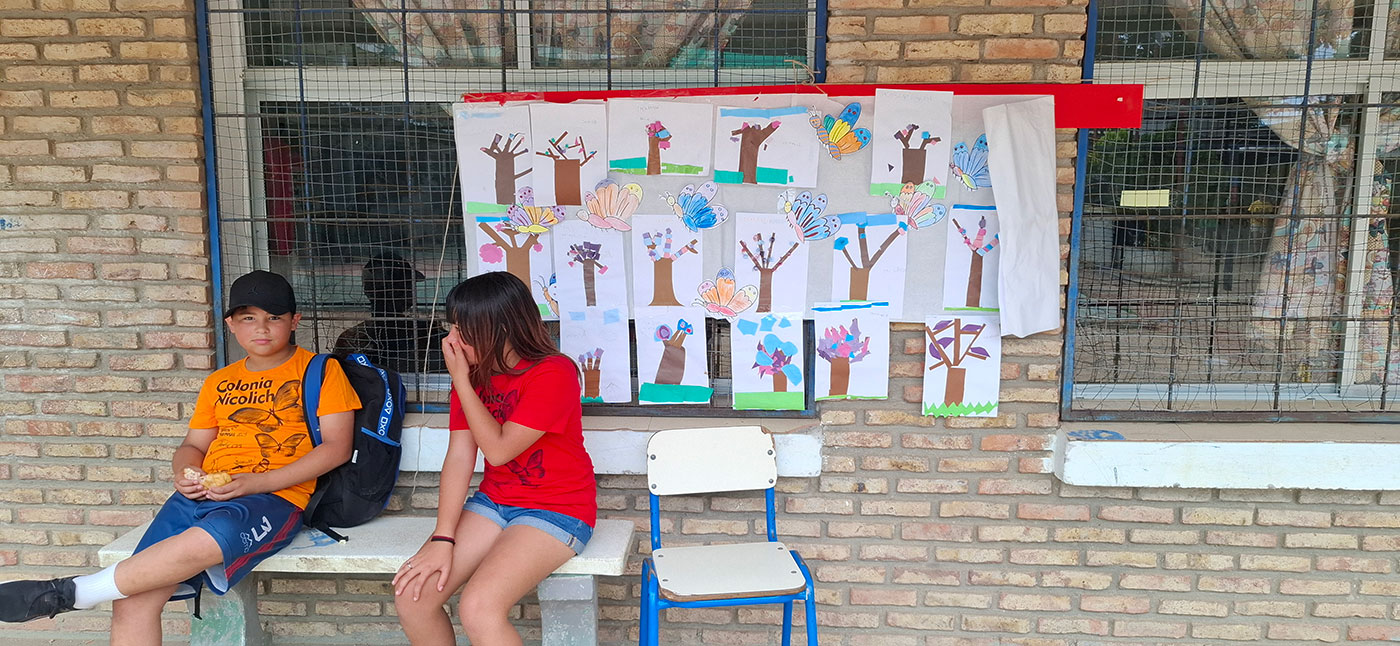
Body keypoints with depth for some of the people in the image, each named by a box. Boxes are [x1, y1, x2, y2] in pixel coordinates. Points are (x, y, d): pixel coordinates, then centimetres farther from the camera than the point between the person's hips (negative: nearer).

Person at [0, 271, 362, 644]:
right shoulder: (219, 382, 22)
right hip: (202, 495, 6)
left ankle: (69, 593, -17)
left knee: (200, 542, -36)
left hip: (274, 497, -5)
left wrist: (255, 482, -12)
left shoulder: (320, 370, 4)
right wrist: (185, 473, 1)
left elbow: (337, 447, -5)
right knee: (133, 602, -17)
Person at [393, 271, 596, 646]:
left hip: (558, 508, -6)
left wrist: (461, 381, -15)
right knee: (411, 594, -10)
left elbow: (498, 450, -18)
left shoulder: (553, 374, -19)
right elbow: (459, 457, -4)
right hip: (494, 501, 7)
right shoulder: (472, 372, 3)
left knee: (479, 608, -26)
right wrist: (442, 538, -12)